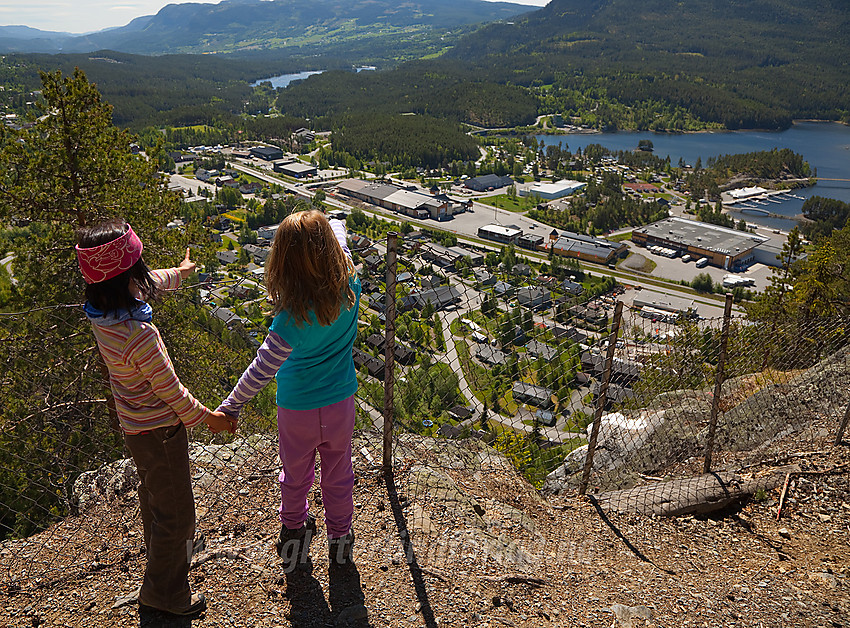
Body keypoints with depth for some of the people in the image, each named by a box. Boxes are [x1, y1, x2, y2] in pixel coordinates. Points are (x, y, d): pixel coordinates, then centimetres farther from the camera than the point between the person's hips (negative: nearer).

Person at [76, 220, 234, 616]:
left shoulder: (99, 310, -9)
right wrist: (208, 417, -7)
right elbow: (170, 389, -24)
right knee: (176, 512, 11)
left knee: (153, 493, 31)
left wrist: (180, 271, 32)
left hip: (134, 423, 9)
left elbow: (150, 283, 12)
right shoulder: (139, 334, -36)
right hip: (159, 430, -9)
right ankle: (163, 590, 30)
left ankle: (162, 550, 57)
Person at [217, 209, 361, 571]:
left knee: (295, 475, 24)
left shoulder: (293, 317, -30)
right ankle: (340, 540, 42)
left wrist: (232, 405, -16)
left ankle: (294, 534, 48)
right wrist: (333, 226, 25)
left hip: (297, 408, -3)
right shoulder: (348, 283, -18)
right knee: (338, 476, 22)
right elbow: (340, 243, 5)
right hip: (341, 402, 3)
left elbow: (263, 369, -27)